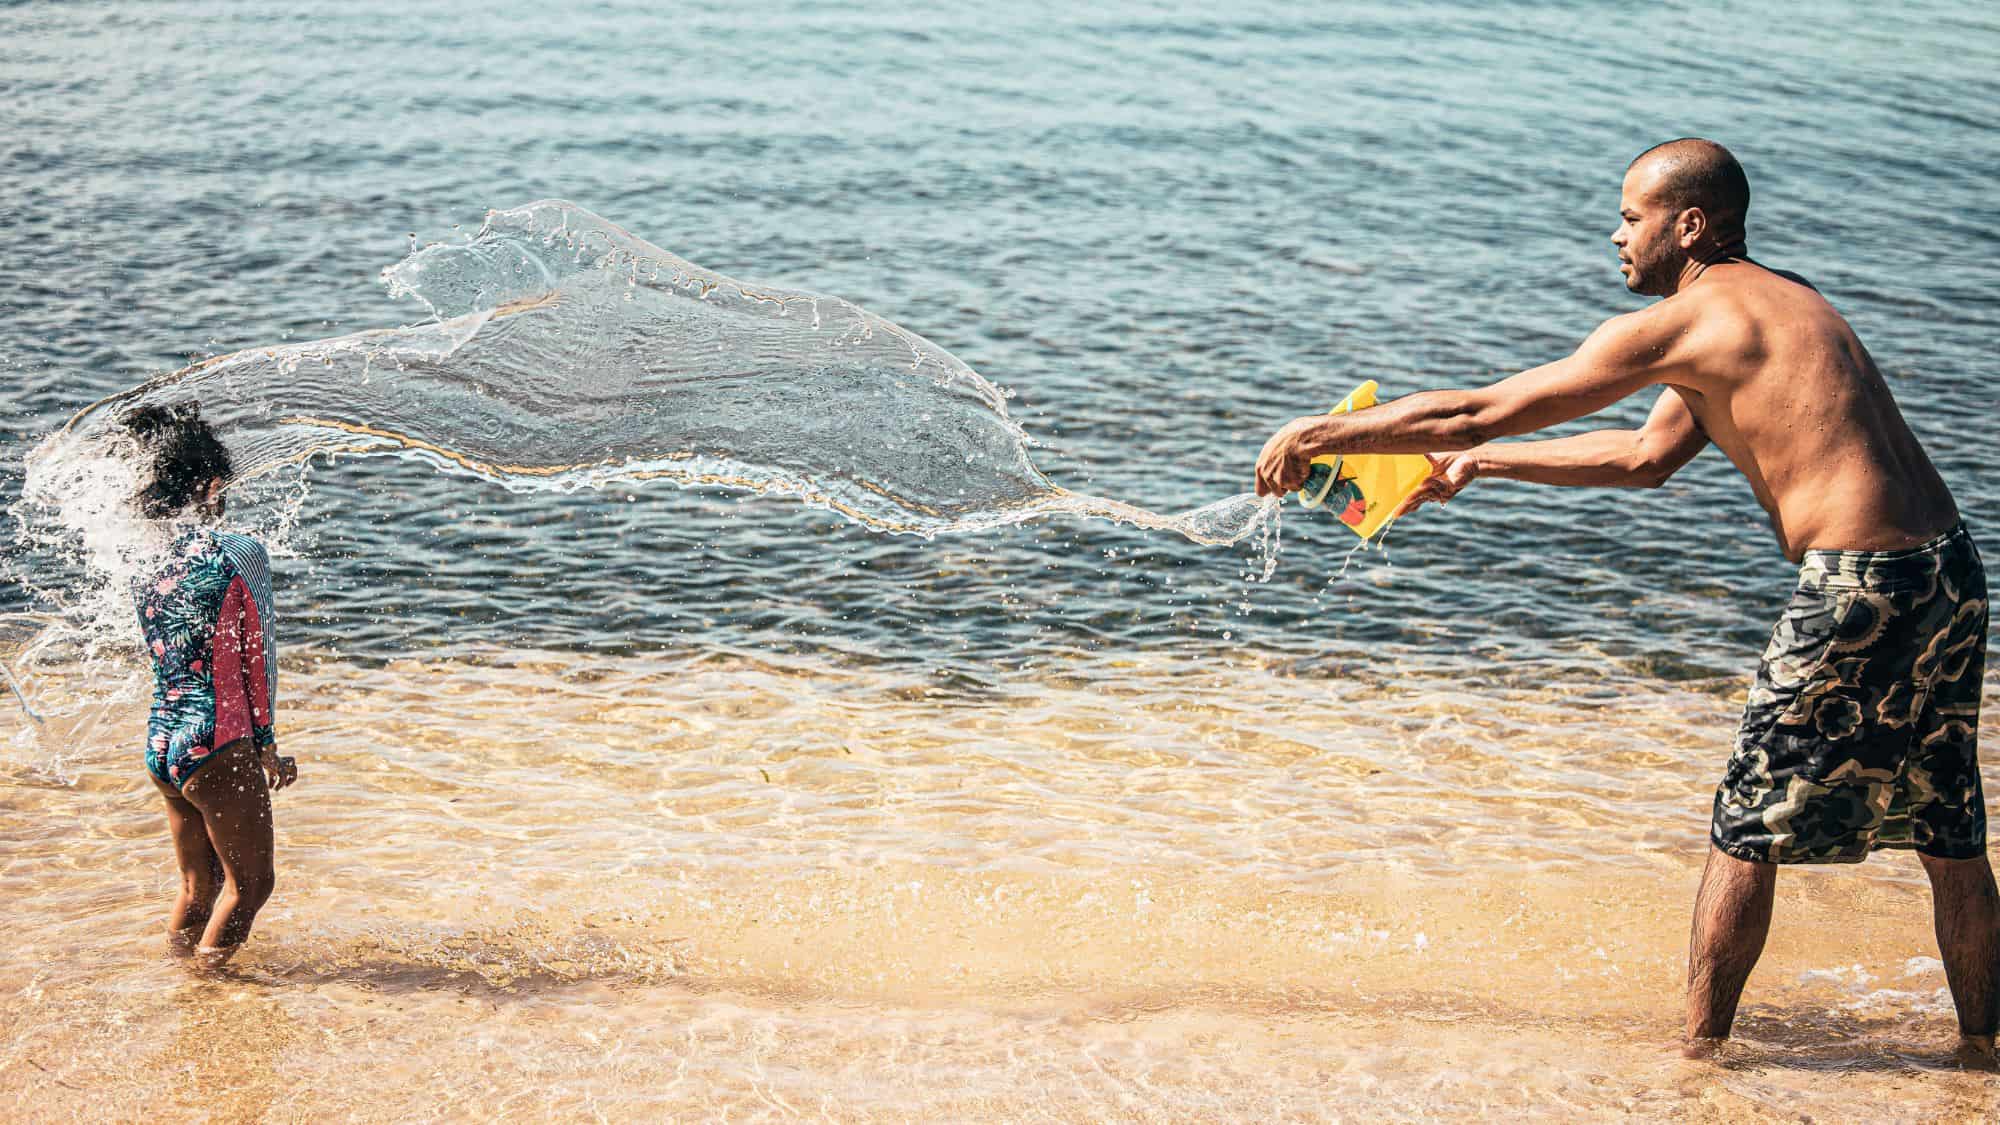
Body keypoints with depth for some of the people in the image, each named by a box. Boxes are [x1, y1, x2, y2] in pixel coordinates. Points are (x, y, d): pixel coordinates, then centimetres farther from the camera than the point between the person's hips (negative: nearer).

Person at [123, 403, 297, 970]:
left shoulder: (144, 570, 6)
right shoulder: (239, 554, -11)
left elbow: (167, 662, 12)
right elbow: (258, 656, -5)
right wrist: (266, 742, 5)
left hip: (159, 746, 7)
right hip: (216, 747, -7)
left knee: (198, 883, 20)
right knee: (250, 880, 8)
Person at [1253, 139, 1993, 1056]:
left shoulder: (1678, 323, -6)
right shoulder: (1779, 302, 21)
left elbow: (1479, 410, -5)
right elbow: (1647, 457, 26)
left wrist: (1324, 433, 5)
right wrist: (1479, 465, 26)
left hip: (1859, 586, -9)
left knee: (1747, 827, 4)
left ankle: (1699, 1058, 11)